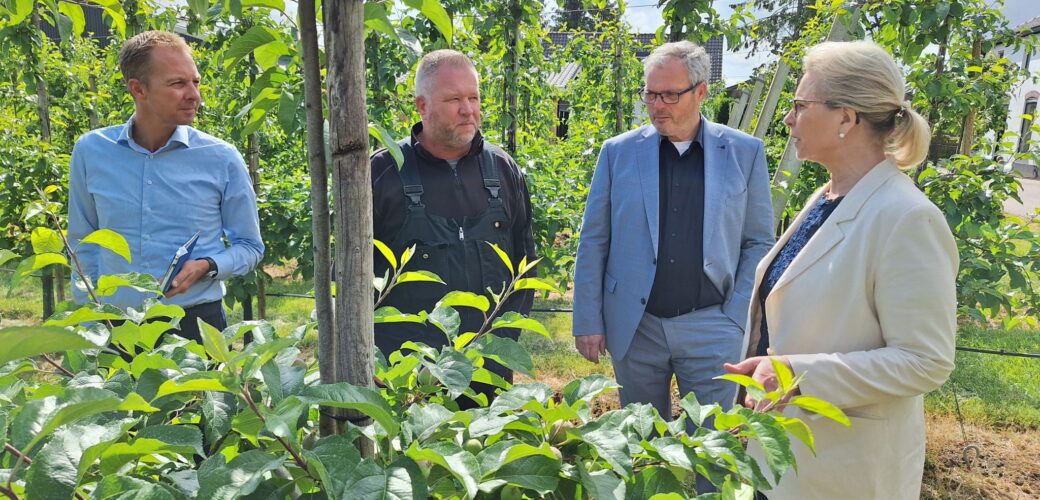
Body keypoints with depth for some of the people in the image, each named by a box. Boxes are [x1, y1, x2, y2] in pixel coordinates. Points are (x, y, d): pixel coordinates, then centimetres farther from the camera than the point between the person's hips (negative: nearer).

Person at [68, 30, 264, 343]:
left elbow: (249, 247, 3)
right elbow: (83, 244, 11)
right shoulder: (91, 151, 0)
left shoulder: (221, 158, -5)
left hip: (197, 323, -1)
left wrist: (207, 267, -16)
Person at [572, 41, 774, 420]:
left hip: (711, 327, -1)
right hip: (634, 327, 1)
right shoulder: (618, 152, 3)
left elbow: (759, 243, 4)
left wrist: (738, 319, -4)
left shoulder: (744, 153, 1)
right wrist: (588, 322, 0)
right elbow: (593, 242, 3)